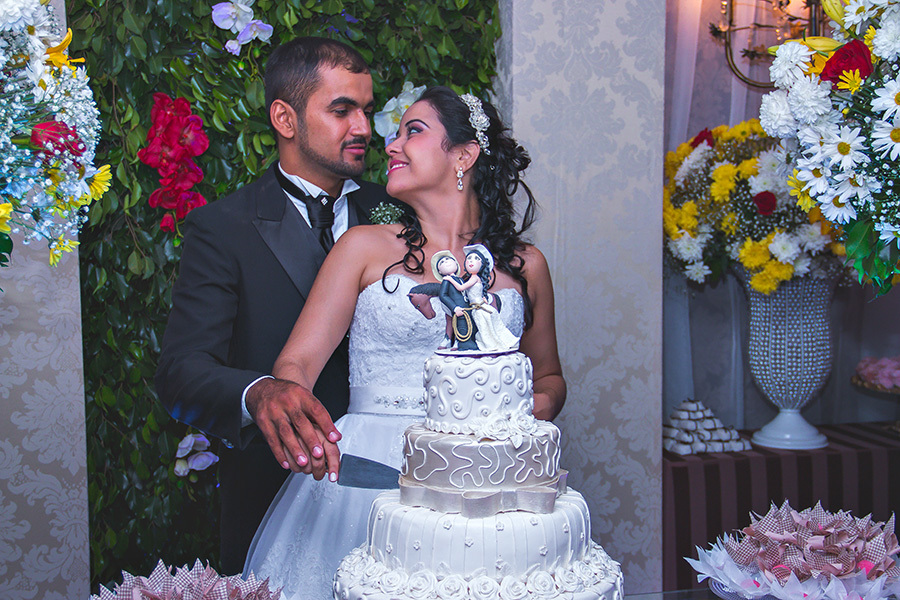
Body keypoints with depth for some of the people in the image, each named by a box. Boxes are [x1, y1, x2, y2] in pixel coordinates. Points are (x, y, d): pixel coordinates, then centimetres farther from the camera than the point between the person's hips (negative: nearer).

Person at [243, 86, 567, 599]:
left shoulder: (525, 266, 11)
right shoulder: (366, 247, 6)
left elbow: (549, 375, 23)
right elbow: (298, 362, -1)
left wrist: (542, 404, -1)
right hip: (368, 474, -1)